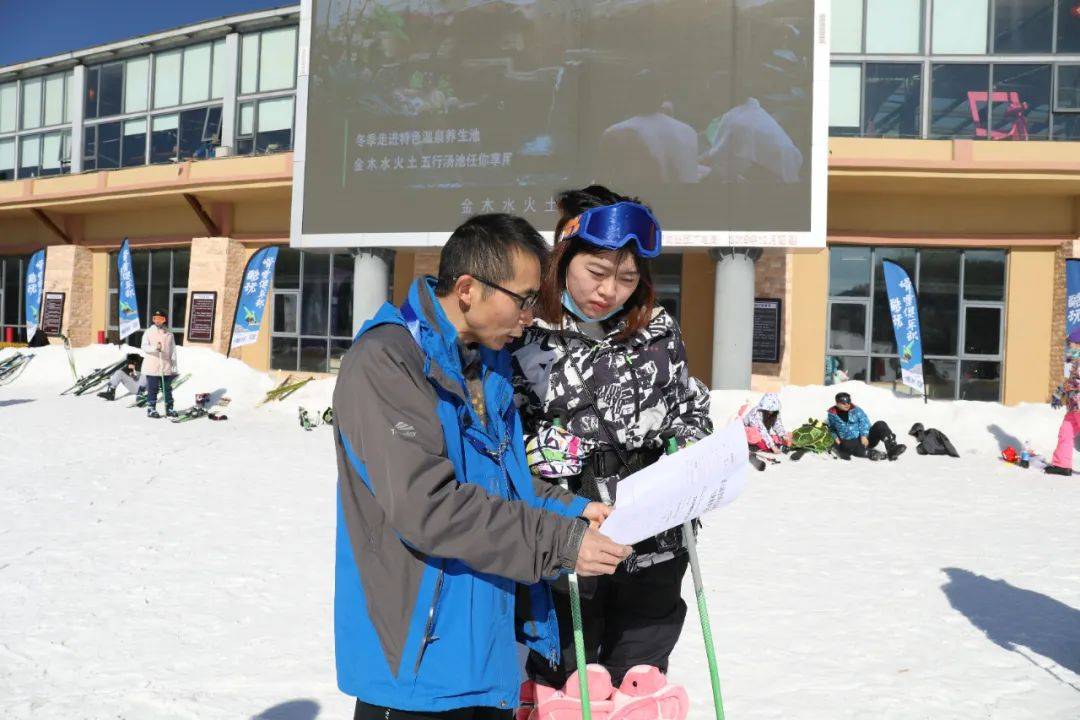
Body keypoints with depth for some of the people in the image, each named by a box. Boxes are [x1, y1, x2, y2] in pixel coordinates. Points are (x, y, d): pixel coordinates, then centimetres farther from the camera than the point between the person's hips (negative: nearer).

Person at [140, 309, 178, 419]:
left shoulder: (169, 334, 9)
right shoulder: (148, 332, 3)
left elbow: (173, 350, 9)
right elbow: (144, 347, -8)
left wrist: (174, 367, 4)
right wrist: (154, 348, -28)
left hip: (166, 368, 2)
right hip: (152, 367, -2)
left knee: (167, 389, 7)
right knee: (152, 389, 1)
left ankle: (169, 409, 15)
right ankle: (151, 409, 8)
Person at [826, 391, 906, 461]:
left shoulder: (855, 410, 5)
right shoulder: (832, 414, 5)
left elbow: (864, 422, -5)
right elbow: (831, 429, 18)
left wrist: (864, 436, -21)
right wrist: (835, 437, -3)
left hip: (865, 439, 2)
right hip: (849, 441, -2)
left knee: (880, 425, -21)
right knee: (845, 446, -40)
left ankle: (892, 449, -37)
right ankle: (872, 454, -52)